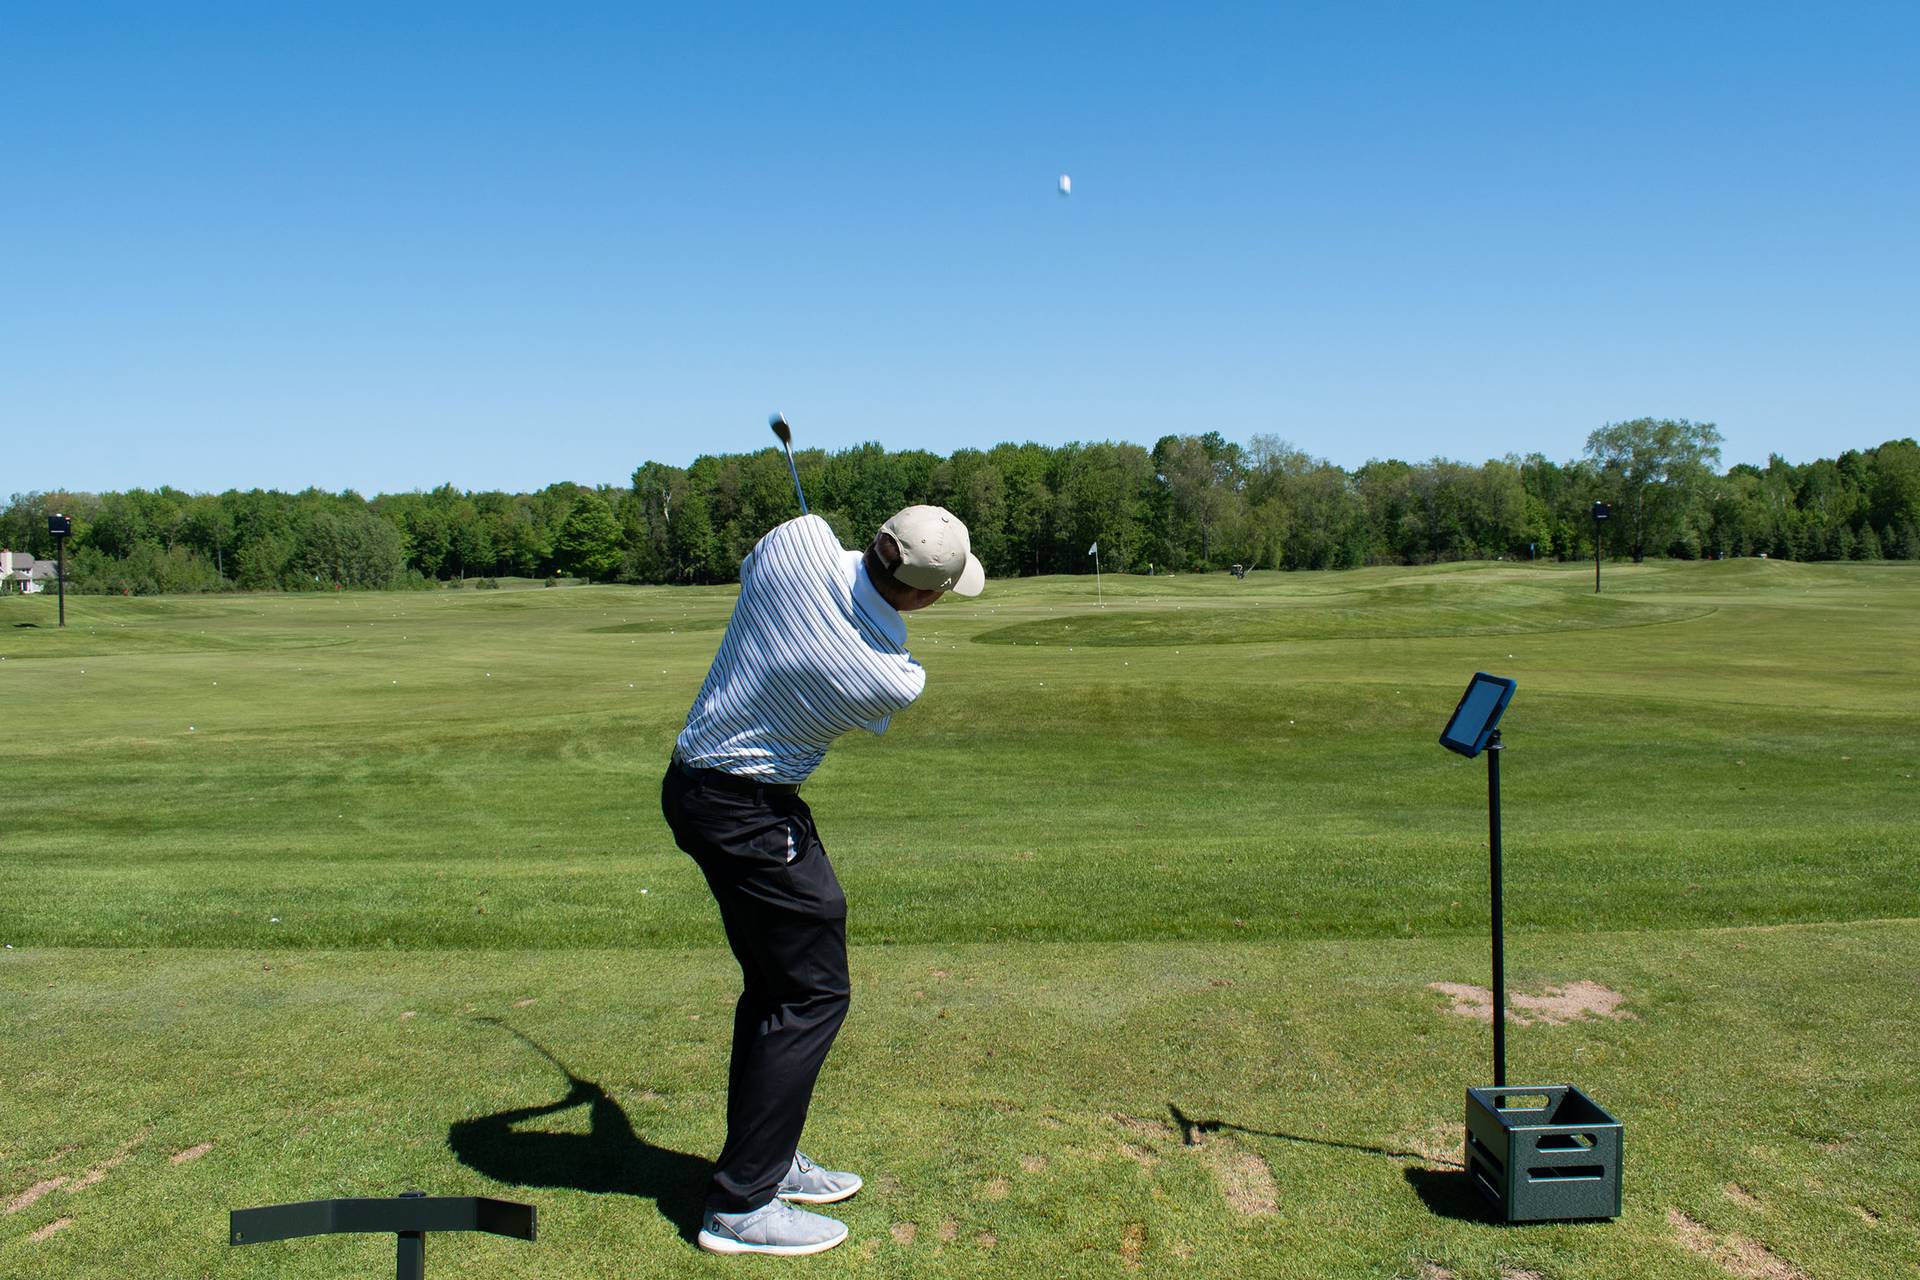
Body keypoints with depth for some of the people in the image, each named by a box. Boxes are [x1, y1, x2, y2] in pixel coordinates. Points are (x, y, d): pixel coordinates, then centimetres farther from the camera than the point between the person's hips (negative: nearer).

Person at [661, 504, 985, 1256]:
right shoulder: (896, 681, -23)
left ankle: (766, 1158, 32)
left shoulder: (797, 541, -13)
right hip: (749, 813, -8)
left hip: (694, 782, 8)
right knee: (813, 993, 2)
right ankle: (740, 1205, 8)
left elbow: (748, 572, 11)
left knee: (774, 981, 18)